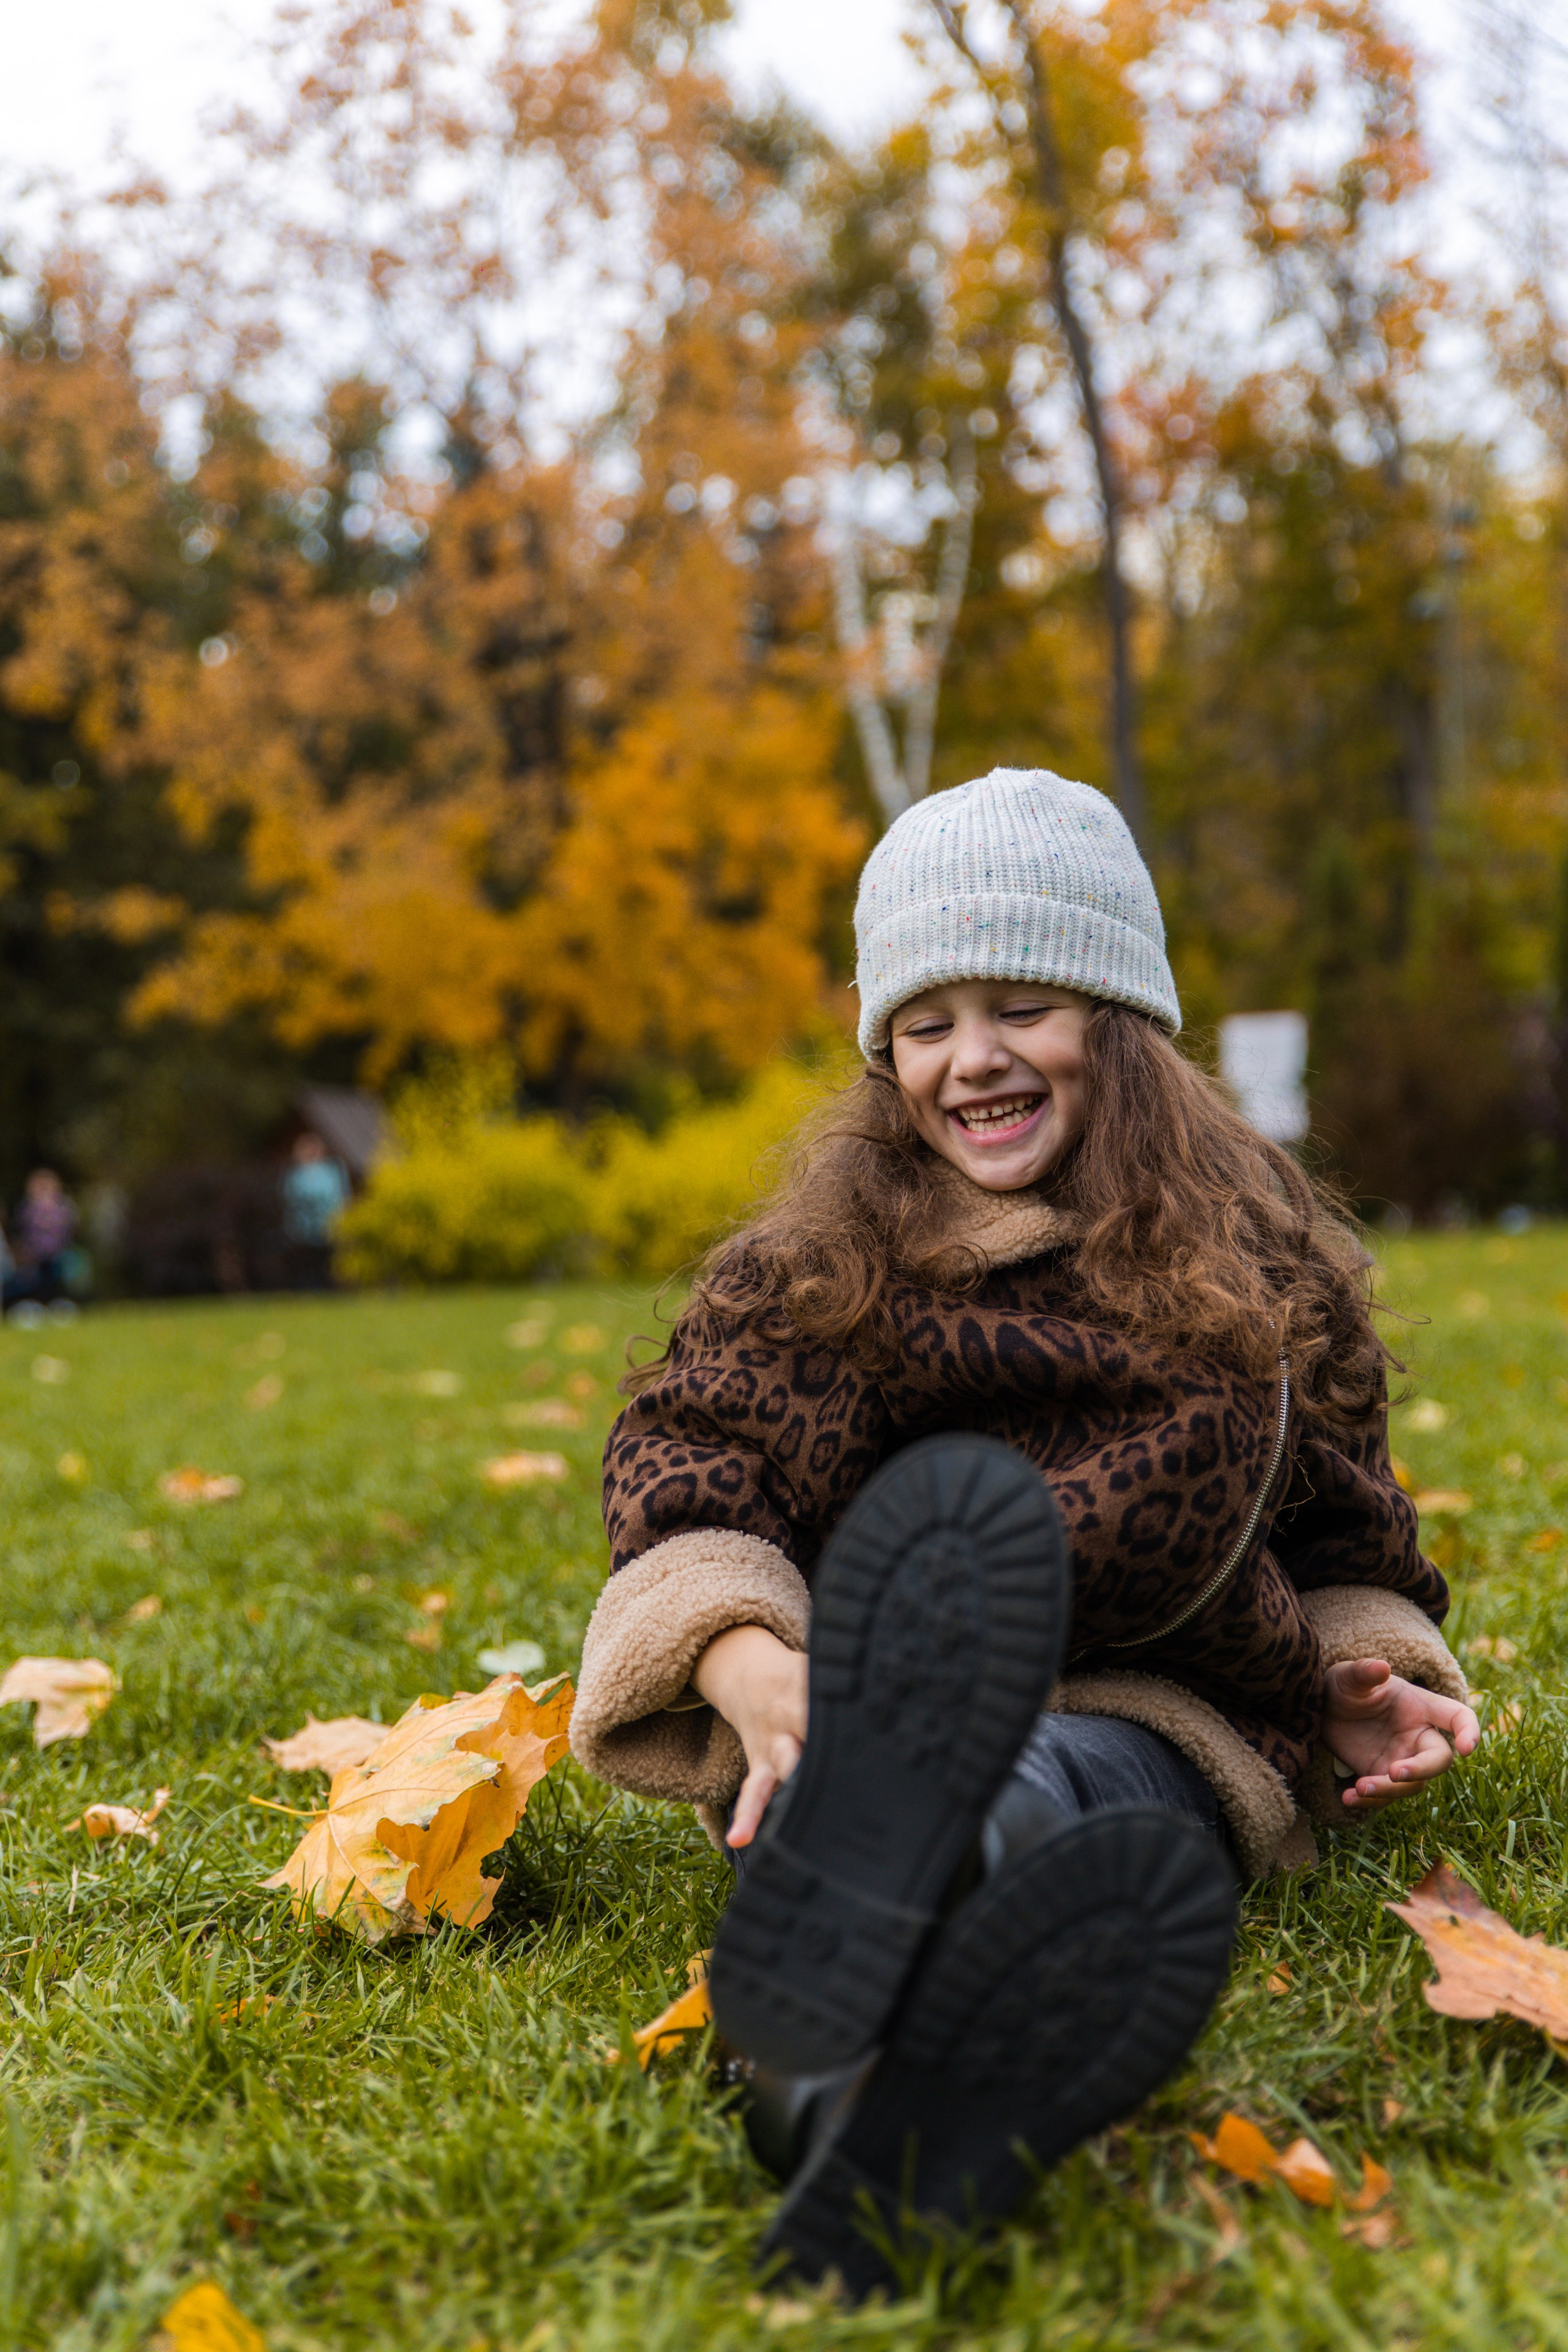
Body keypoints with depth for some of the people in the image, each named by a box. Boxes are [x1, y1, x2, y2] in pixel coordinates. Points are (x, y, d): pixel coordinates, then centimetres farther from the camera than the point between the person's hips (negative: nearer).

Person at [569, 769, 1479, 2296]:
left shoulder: (1264, 1262, 15)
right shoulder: (812, 1267, 10)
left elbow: (1339, 1536, 23)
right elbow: (684, 1472, -3)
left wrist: (1360, 1673, 2)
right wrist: (749, 1666, -23)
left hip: (1159, 1727, 1)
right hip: (886, 1711, -1)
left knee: (1054, 1790, -37)